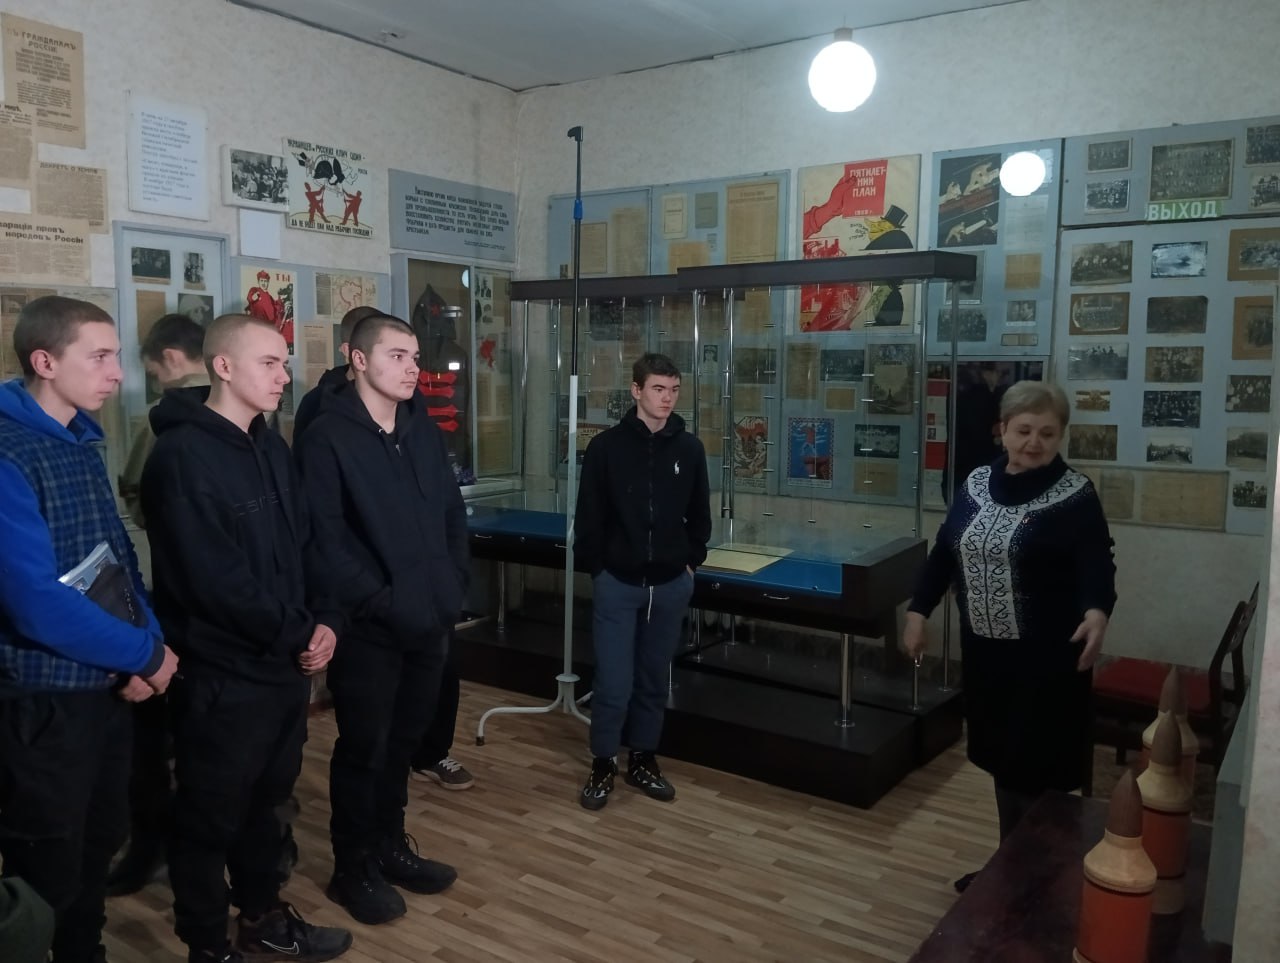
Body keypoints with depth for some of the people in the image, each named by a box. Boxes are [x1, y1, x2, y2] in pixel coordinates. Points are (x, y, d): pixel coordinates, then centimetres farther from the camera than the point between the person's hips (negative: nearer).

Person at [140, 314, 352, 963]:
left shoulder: (271, 447, 8)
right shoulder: (181, 457, -18)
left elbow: (303, 542, 10)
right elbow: (214, 579, -23)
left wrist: (324, 620, -5)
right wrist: (296, 635, -15)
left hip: (285, 666, 8)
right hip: (221, 676, -8)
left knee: (265, 798, 22)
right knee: (210, 817, 11)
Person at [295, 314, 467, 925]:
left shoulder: (425, 432, 9)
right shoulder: (327, 438, -11)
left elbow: (453, 515, 14)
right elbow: (325, 540, -17)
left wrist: (454, 587, 4)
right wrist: (381, 602, -18)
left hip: (429, 620, 6)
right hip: (368, 626, -6)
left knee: (404, 739, 18)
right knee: (363, 747, 8)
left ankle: (390, 846, 36)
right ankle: (353, 868, 26)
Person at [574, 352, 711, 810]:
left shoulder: (689, 449, 0)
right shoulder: (606, 446, -7)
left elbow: (699, 515, 11)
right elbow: (589, 518, -3)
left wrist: (690, 562, 8)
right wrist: (597, 568, -2)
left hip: (671, 585, 3)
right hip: (617, 583, -3)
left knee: (654, 679, 14)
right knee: (614, 683, -1)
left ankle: (643, 759, 30)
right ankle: (603, 765, 20)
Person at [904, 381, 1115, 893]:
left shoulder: (1075, 495, -10)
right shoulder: (976, 484, 5)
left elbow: (1097, 565, -16)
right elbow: (945, 551, 11)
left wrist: (1097, 611, -36)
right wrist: (918, 610, 7)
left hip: (1047, 655, -5)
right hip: (985, 648, 5)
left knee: (1037, 768, 1)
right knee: (1001, 759, 16)